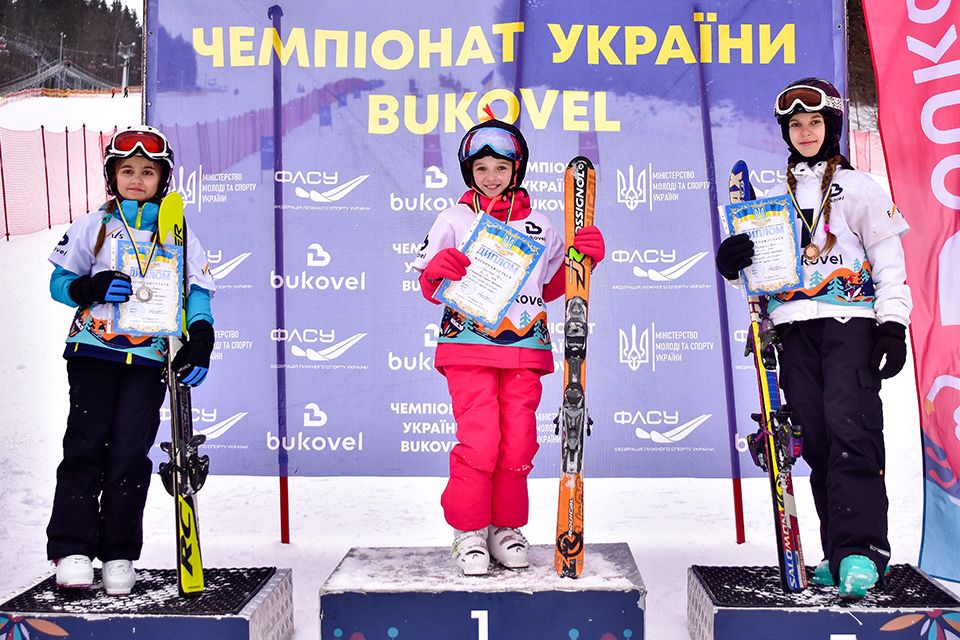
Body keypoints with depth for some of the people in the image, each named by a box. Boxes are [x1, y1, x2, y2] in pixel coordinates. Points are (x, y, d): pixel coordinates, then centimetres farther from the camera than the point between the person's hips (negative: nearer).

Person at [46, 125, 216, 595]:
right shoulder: (92, 227, 11)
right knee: (86, 444, -5)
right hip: (93, 350, 0)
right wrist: (91, 287, -11)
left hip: (150, 358, 0)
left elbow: (198, 292, 8)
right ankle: (71, 549, 2)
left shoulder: (177, 234, 11)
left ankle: (119, 555, 6)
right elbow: (59, 282, 11)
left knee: (130, 450, -4)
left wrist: (200, 338, -7)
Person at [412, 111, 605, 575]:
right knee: (479, 442, -10)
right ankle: (469, 529, 8)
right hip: (468, 347, -2)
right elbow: (430, 290, 8)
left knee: (518, 443, -1)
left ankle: (506, 528, 18)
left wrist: (581, 258, 5)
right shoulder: (454, 220, 7)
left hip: (525, 348, 2)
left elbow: (549, 288, 19)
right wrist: (437, 272, -14)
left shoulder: (539, 225, 14)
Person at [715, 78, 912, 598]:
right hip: (795, 325, 4)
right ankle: (837, 553, 6)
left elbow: (888, 258, 4)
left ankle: (860, 550, -18)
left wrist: (892, 322, -7)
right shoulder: (775, 196, 19)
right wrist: (732, 261, -5)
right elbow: (760, 261, 18)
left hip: (850, 320, -4)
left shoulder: (859, 188, 9)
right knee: (815, 436, 0)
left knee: (849, 425, -18)